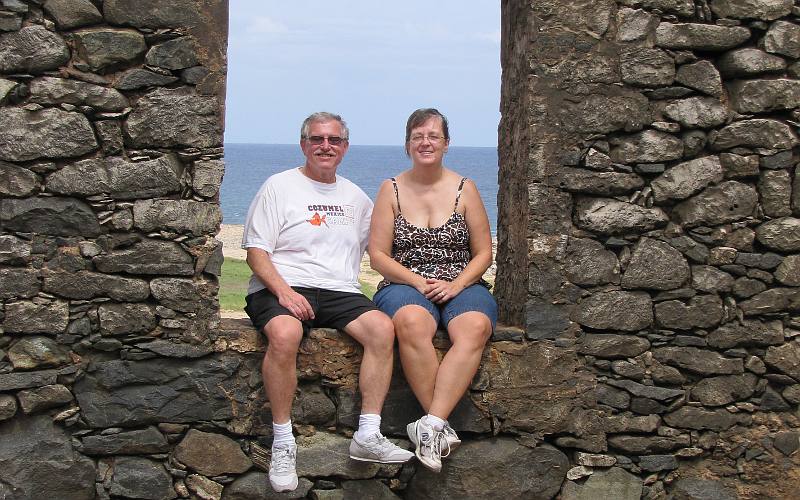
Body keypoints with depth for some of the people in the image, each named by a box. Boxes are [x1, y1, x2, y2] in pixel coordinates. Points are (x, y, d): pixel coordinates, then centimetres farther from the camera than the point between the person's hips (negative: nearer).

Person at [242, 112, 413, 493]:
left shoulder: (355, 198, 22)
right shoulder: (280, 186, 7)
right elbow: (256, 251, 0)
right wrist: (283, 290, -17)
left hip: (340, 291, 4)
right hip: (281, 288, -4)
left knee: (382, 328, -26)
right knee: (284, 335, -37)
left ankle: (368, 436, -22)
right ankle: (283, 442, -25)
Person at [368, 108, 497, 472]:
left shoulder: (464, 189, 10)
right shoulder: (392, 190, 9)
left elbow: (483, 253, 10)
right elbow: (378, 256, 4)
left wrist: (455, 285, -9)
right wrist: (418, 282, -11)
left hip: (461, 286, 1)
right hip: (405, 285, -1)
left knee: (475, 327, -36)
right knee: (411, 323, -39)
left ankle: (431, 425, -43)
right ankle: (442, 427, -35)